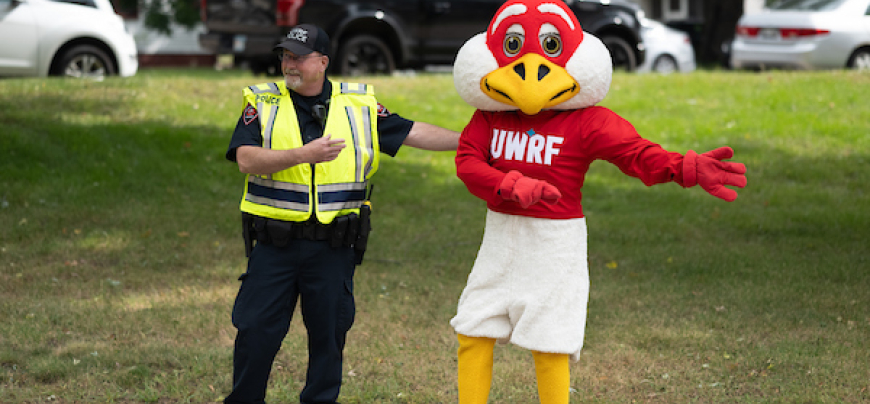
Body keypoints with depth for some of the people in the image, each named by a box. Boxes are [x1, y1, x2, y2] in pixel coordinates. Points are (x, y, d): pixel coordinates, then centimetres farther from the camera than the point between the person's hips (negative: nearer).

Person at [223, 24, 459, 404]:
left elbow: (414, 133, 9)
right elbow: (247, 160, -14)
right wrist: (304, 154, -26)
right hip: (275, 244, -1)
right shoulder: (262, 102, 0)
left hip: (333, 247, 1)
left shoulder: (359, 105, 5)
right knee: (256, 331, 1)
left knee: (329, 333, 8)